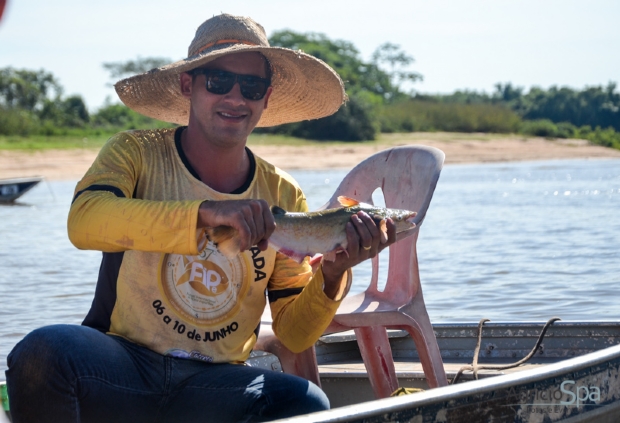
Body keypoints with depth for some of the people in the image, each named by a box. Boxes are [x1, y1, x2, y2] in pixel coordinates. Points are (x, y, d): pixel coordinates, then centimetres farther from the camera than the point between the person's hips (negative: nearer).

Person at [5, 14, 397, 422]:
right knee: (43, 351, -33)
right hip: (122, 366, -1)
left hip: (215, 382, 2)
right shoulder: (137, 154, -3)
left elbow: (294, 334, 7)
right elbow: (84, 221, -27)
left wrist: (332, 276, -14)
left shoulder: (283, 197, 5)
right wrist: (206, 212, -37)